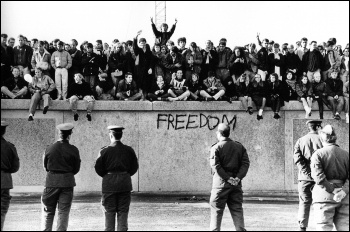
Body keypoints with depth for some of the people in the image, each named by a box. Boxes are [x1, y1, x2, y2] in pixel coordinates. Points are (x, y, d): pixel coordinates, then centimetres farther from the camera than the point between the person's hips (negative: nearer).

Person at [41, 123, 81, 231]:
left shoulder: (49, 149, -3)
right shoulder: (73, 150, -6)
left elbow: (45, 167, 7)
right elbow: (76, 169, 2)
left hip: (51, 181, 1)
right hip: (68, 182, -1)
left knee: (48, 211, 11)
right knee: (63, 212, 4)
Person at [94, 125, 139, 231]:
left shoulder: (105, 150, -7)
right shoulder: (129, 150, 1)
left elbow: (98, 168, -4)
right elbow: (134, 167, 4)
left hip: (109, 184, -2)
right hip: (125, 184, 2)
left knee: (109, 212, 5)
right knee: (123, 213, 7)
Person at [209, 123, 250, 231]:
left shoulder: (216, 147, -4)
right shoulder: (240, 146, 10)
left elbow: (215, 165, -15)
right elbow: (246, 163, 1)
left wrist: (227, 178, -15)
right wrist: (238, 177, -8)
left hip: (221, 183, -4)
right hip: (236, 184, 4)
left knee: (216, 210, 4)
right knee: (237, 210, 8)